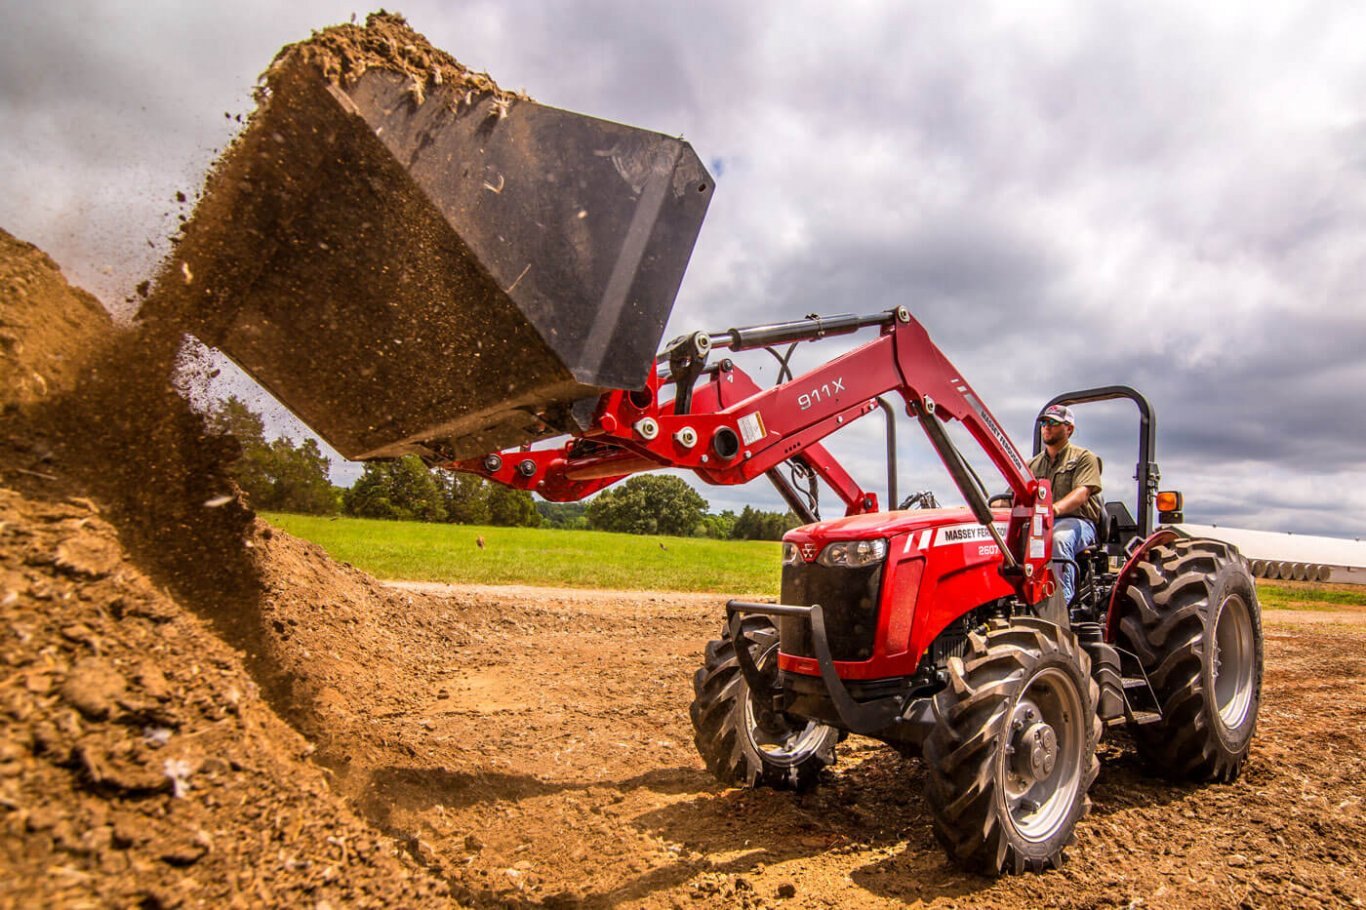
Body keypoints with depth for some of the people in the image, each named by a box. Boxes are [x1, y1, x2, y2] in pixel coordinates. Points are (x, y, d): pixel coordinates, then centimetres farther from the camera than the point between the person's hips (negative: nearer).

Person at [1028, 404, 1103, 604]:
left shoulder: (1084, 458, 8)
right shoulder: (1033, 464, 24)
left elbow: (1082, 493, -11)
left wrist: (1057, 507, -32)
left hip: (1076, 520, -4)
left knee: (1058, 538, -39)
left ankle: (1061, 601, -41)